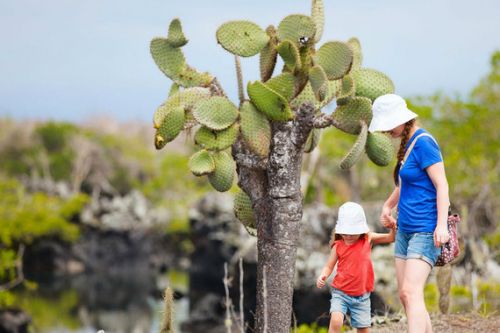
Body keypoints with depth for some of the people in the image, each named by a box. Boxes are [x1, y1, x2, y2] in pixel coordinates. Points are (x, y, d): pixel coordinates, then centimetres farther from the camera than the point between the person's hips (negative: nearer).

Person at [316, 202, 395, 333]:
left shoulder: (368, 239, 0)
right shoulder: (338, 246, -3)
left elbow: (391, 238, 3)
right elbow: (329, 266, 3)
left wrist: (393, 226, -17)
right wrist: (322, 276, -16)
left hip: (361, 296, 2)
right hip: (341, 293, -2)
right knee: (336, 321, -23)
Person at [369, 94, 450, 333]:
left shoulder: (423, 143, -13)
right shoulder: (407, 143, 15)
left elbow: (442, 185, -18)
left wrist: (442, 224, -25)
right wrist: (388, 206, 38)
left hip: (425, 230, -10)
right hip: (405, 229, 10)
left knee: (411, 292, -19)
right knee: (405, 295, 6)